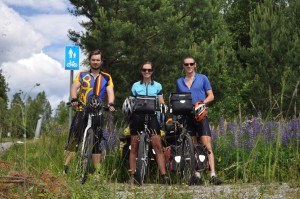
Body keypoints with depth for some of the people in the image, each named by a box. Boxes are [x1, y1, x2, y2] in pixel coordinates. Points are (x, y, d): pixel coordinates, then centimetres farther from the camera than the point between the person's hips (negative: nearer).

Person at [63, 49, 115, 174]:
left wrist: (111, 104, -24)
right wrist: (74, 99, -25)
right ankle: (65, 167, -8)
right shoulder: (82, 75, 10)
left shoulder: (106, 78, 11)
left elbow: (110, 92, -2)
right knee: (73, 139, -9)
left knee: (97, 141, 3)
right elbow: (74, 87, -4)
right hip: (82, 111, -1)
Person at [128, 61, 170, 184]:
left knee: (158, 146, -11)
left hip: (152, 116, -1)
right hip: (137, 116, 1)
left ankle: (163, 175, -14)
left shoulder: (157, 86, 11)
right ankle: (132, 174, 8)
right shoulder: (136, 86, 11)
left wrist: (163, 107, -12)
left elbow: (161, 103, 7)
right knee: (134, 146, 2)